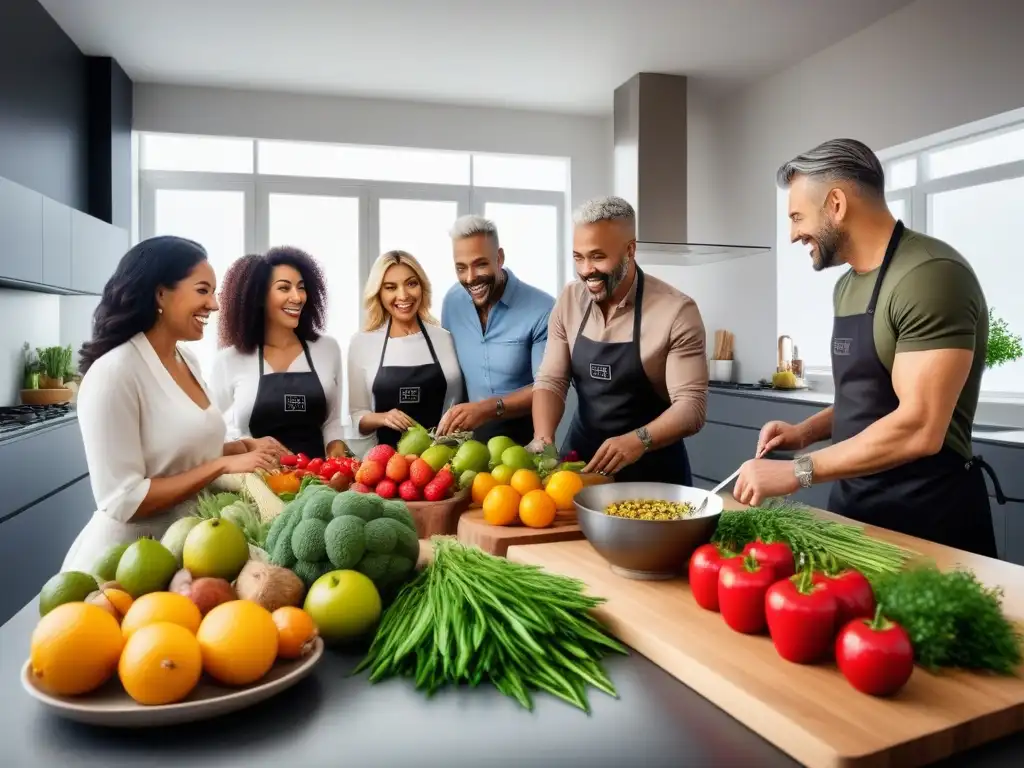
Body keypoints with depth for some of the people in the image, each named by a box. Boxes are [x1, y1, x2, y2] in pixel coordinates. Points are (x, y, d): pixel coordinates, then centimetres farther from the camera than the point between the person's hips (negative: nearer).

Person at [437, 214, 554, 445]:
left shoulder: (542, 309, -18)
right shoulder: (452, 301, -1)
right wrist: (453, 420, -5)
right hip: (468, 434, 4)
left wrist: (488, 408, -32)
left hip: (524, 437, -3)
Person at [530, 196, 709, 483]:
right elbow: (551, 380, -3)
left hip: (653, 469, -4)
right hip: (580, 460, 4)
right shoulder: (568, 302, -3)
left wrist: (639, 440, -37)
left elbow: (692, 406, -20)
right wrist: (543, 439, -21)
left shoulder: (676, 311, -18)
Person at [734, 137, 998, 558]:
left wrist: (797, 471, -23)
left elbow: (919, 428, -26)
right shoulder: (848, 286, 9)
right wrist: (805, 431, 2)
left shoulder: (930, 274, -19)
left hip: (927, 514, -8)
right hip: (853, 504, 8)